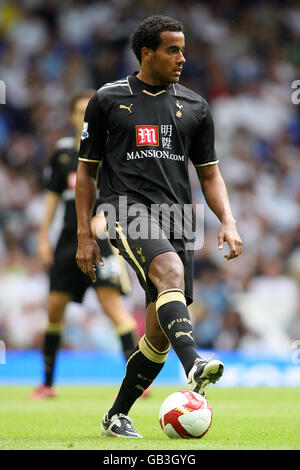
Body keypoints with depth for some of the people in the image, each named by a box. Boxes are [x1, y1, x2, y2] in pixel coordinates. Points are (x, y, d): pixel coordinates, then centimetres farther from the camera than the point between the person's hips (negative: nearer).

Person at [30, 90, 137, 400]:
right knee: (55, 306, 5)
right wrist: (44, 237, 13)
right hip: (69, 238, 5)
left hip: (101, 236, -5)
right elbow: (53, 194, 17)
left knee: (112, 303, -16)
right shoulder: (63, 151, 11)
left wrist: (104, 215, -27)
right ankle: (48, 383, 18)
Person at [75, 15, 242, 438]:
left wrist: (228, 222, 1)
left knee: (160, 333, 1)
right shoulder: (109, 100, 6)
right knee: (171, 272, -35)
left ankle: (116, 416, 16)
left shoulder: (194, 107, 15)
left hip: (177, 217, 5)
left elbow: (209, 174, 17)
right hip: (129, 209, -4)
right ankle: (193, 367, -53)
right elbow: (86, 170, 9)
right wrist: (84, 236, 4)